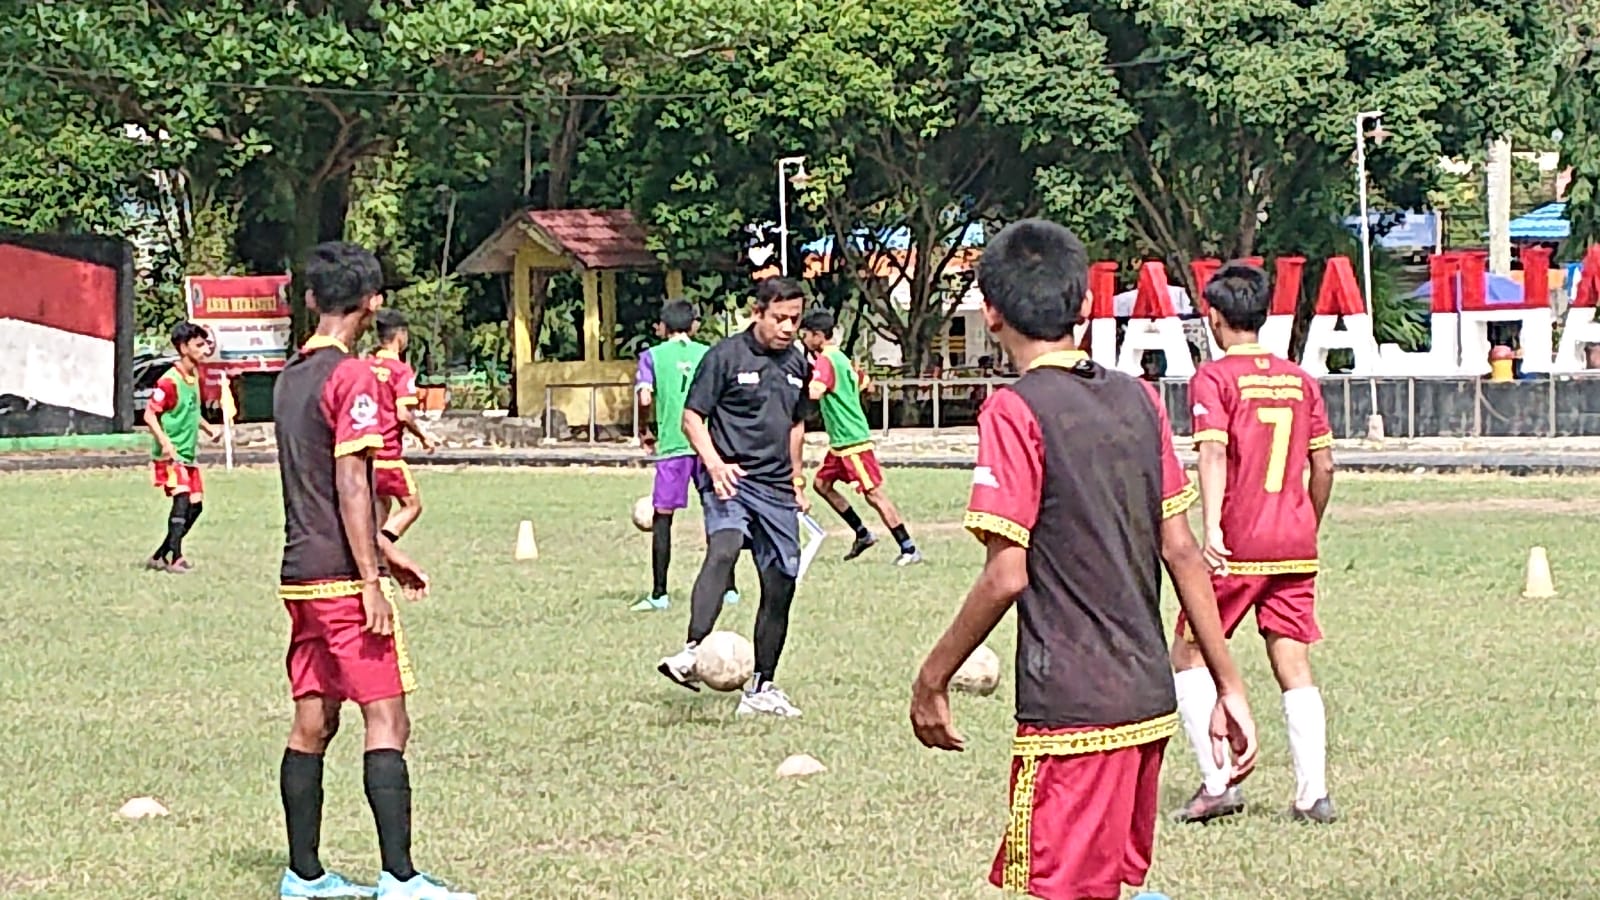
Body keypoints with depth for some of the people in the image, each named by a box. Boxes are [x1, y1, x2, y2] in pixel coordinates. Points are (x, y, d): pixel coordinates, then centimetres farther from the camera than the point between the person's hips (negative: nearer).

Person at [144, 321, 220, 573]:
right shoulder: (170, 381, -16)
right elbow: (150, 414, -17)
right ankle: (176, 559, -26)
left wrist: (208, 428, 14)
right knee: (182, 497, -23)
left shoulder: (194, 377, 12)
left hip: (188, 455, 9)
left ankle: (159, 556, 16)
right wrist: (165, 442, -29)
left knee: (195, 504, 8)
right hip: (171, 455, -9)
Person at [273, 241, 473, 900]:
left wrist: (383, 549, 27)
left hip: (300, 572, 8)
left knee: (313, 722, 11)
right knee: (387, 721, -7)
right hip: (343, 577, -8)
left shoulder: (290, 377, 14)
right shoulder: (352, 377, -12)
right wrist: (372, 583, -16)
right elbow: (351, 486, -17)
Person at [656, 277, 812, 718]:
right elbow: (692, 416, -5)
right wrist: (715, 463, -19)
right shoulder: (726, 356, -4)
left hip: (776, 487, 6)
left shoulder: (797, 364, 15)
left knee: (780, 584, 5)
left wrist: (797, 480, 26)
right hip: (731, 479, -6)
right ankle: (693, 652, -45)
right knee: (723, 549, -32)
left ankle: (761, 689, 16)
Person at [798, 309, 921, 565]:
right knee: (822, 483, 16)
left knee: (874, 494, -9)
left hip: (851, 441, -10)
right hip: (841, 441, 10)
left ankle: (909, 549, -8)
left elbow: (814, 392, -33)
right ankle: (862, 534, 19)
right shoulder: (840, 358, 14)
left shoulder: (825, 361, -16)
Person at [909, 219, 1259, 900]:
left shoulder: (1014, 414, -11)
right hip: (1149, 702, 7)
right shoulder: (1138, 399, 8)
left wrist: (932, 679, -3)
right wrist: (1228, 685, 13)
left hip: (1070, 710, -7)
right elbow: (1181, 550, 9)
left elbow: (1006, 577, -15)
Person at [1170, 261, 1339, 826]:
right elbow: (1323, 466, 12)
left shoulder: (1214, 379, -5)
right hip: (1295, 547, 5)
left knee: (1189, 656, 8)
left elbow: (1214, 451, -20)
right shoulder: (1300, 379, 11)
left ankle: (1217, 784, -2)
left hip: (1238, 547, -5)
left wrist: (1212, 528, -30)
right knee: (1294, 668, 7)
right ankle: (1313, 795, -1)